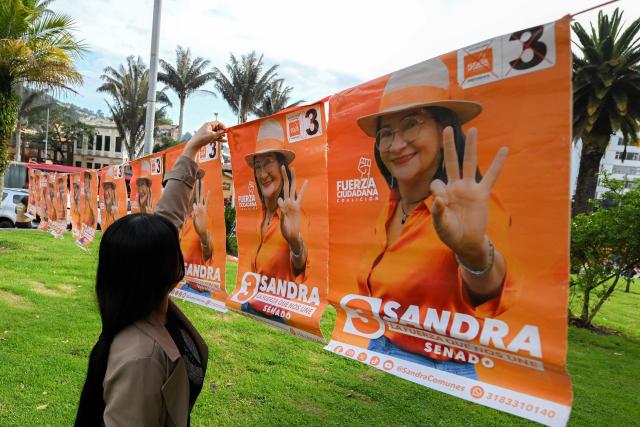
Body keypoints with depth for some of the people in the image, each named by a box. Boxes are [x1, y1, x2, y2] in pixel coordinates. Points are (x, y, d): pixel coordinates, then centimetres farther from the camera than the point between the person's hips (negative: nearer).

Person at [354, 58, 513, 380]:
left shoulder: (470, 209, -20)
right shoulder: (390, 210, 0)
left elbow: (488, 293, -40)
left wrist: (475, 252, -57)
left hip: (441, 370, -6)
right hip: (378, 352, 6)